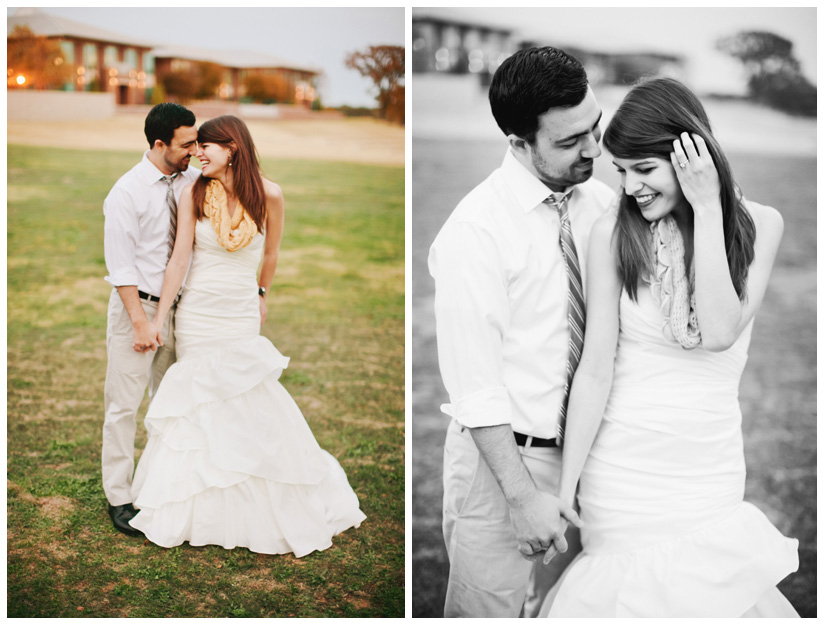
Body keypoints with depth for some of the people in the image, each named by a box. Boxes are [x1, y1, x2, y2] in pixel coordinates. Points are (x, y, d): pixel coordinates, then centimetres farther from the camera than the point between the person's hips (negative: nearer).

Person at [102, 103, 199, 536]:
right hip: (136, 306, -5)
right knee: (124, 405, 2)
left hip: (179, 306, 6)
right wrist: (141, 322, -16)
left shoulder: (193, 180, 1)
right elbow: (121, 264, -14)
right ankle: (118, 497, 14)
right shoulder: (127, 192, -14)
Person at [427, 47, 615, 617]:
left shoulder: (601, 201, 1)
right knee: (492, 609, 8)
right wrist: (522, 495, -17)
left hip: (584, 454, 6)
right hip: (503, 460, -6)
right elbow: (475, 388, -18)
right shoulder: (475, 233, -19)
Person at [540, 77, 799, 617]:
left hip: (714, 466, 2)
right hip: (625, 466, -1)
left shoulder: (758, 224, -1)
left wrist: (706, 208, -14)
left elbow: (720, 332, -14)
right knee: (633, 590, 0)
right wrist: (565, 492, -7)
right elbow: (595, 370, -7)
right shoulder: (613, 233, -7)